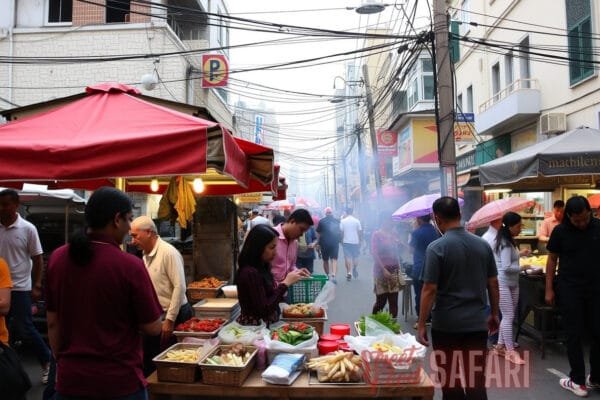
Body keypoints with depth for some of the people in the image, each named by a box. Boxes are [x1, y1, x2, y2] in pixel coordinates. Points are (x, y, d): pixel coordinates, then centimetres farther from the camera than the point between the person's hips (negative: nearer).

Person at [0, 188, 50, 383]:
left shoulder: (27, 229, -8)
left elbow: (38, 259, -3)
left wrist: (36, 286, -7)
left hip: (20, 287, -4)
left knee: (25, 329, 0)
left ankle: (47, 361, 18)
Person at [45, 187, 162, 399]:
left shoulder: (57, 258, -4)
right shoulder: (129, 265, -19)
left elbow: (53, 322, 5)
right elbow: (153, 328, -11)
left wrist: (62, 363, 16)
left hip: (70, 379, 4)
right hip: (120, 381, -4)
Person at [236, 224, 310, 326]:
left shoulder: (261, 268, 6)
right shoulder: (250, 273, -20)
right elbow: (264, 309, -22)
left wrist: (289, 279, 5)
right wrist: (285, 283, -19)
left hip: (264, 325, 8)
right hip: (253, 328, -8)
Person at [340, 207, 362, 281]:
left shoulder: (343, 221, -3)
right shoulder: (357, 221, -2)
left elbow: (341, 232, -3)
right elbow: (360, 232, -1)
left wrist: (341, 241, 8)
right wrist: (360, 241, 10)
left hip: (346, 242, -1)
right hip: (355, 242, 1)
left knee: (347, 257, -1)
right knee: (355, 257, 16)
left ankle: (348, 273, -10)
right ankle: (355, 269, 21)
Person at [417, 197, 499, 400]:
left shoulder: (436, 248, -13)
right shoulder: (483, 245, 2)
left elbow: (429, 290, -14)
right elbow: (493, 284, 8)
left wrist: (421, 325, -8)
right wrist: (494, 314, 20)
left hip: (446, 324, -3)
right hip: (477, 322, 4)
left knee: (450, 380, 13)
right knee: (476, 381, 8)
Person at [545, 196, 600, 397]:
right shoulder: (560, 231, -5)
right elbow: (552, 260, 1)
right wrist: (549, 289, -3)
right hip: (569, 290, -2)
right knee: (575, 335, 4)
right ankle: (578, 380, 14)